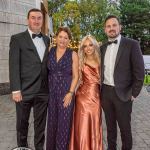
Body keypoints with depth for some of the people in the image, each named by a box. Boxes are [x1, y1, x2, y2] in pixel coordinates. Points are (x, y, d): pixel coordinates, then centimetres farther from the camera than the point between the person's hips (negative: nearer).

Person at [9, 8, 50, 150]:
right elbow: (14, 65, -8)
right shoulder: (17, 39, -1)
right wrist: (16, 89, -14)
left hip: (43, 91, 4)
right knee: (22, 124, 11)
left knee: (40, 124, 13)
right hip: (24, 90, -3)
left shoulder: (47, 40, 12)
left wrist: (50, 86, 8)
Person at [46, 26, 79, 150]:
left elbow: (75, 76, -3)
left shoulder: (73, 54, -3)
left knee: (64, 122, 2)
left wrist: (70, 93, -11)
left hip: (66, 92, -3)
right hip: (51, 91, 3)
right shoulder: (50, 51, 5)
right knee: (52, 121, 11)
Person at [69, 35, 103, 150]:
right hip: (83, 96, -2)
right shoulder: (80, 62, -1)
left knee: (94, 126, 11)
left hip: (96, 97, 3)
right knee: (83, 126, 1)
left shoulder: (100, 61, 7)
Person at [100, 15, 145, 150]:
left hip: (122, 93, -4)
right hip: (105, 92, 5)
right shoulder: (103, 48, 9)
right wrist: (99, 89, 6)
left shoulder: (131, 44, -7)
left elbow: (139, 72, -9)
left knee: (125, 127, 9)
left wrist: (134, 93, -10)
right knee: (110, 125, 17)